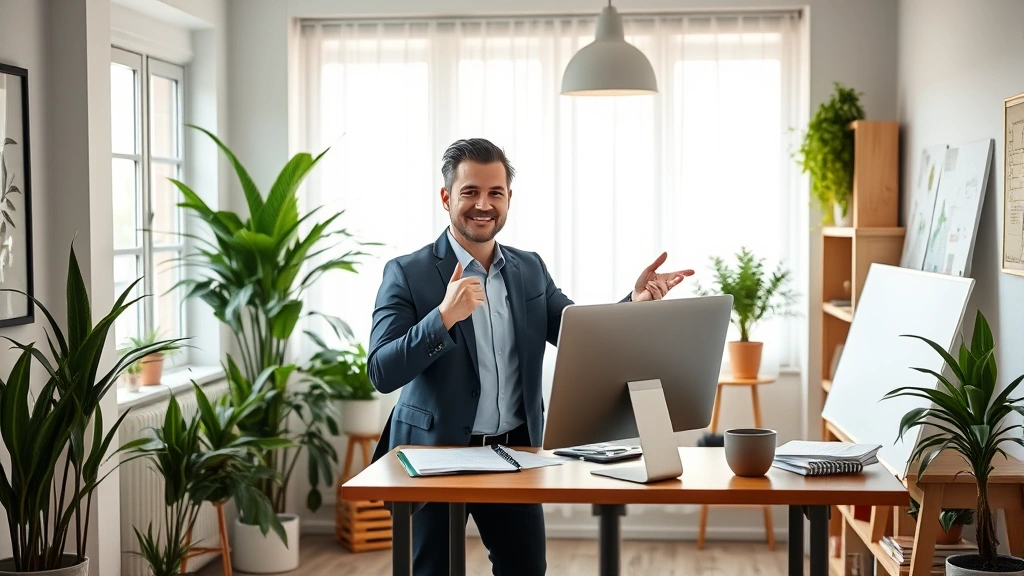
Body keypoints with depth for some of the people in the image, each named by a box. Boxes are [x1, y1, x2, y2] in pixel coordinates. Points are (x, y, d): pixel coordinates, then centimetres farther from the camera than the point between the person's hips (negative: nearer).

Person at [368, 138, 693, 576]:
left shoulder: (530, 269, 6)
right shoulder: (407, 274, -9)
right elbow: (382, 374, -18)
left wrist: (636, 301, -19)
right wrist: (444, 316, -31)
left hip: (516, 452, 4)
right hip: (436, 455, -4)